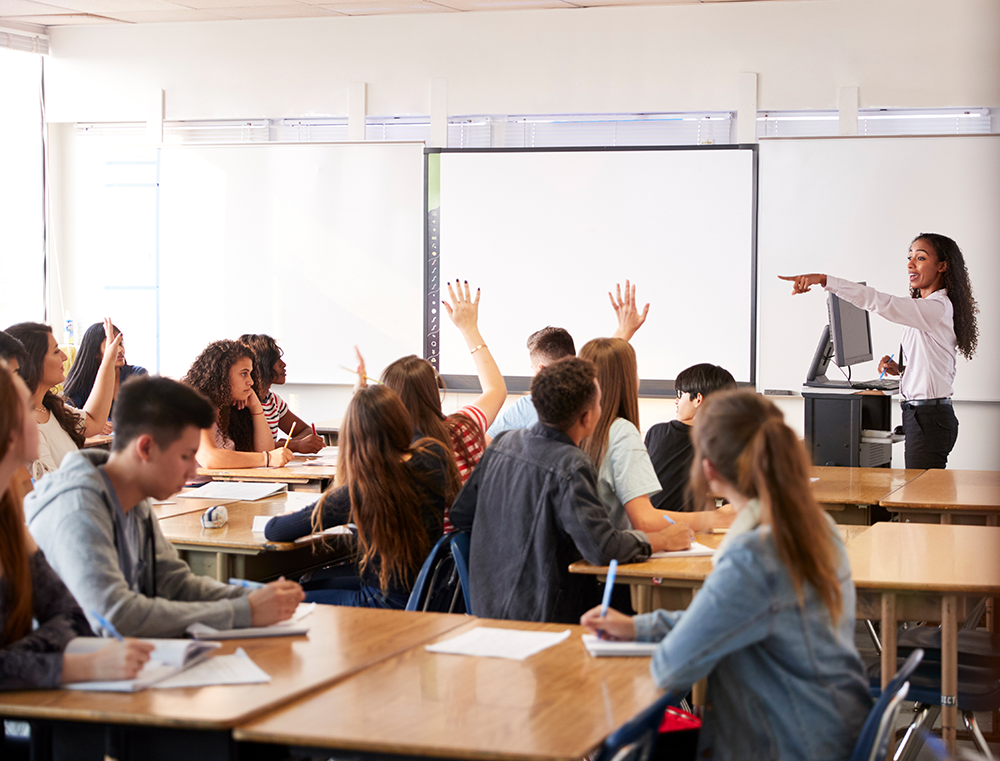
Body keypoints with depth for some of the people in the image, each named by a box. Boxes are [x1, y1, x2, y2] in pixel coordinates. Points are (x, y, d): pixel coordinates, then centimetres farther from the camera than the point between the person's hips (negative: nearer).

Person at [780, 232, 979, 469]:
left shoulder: (936, 308, -16)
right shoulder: (925, 308, 16)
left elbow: (880, 302, -28)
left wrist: (824, 280, -35)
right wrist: (901, 369, 8)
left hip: (929, 420, -10)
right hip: (919, 414, 10)